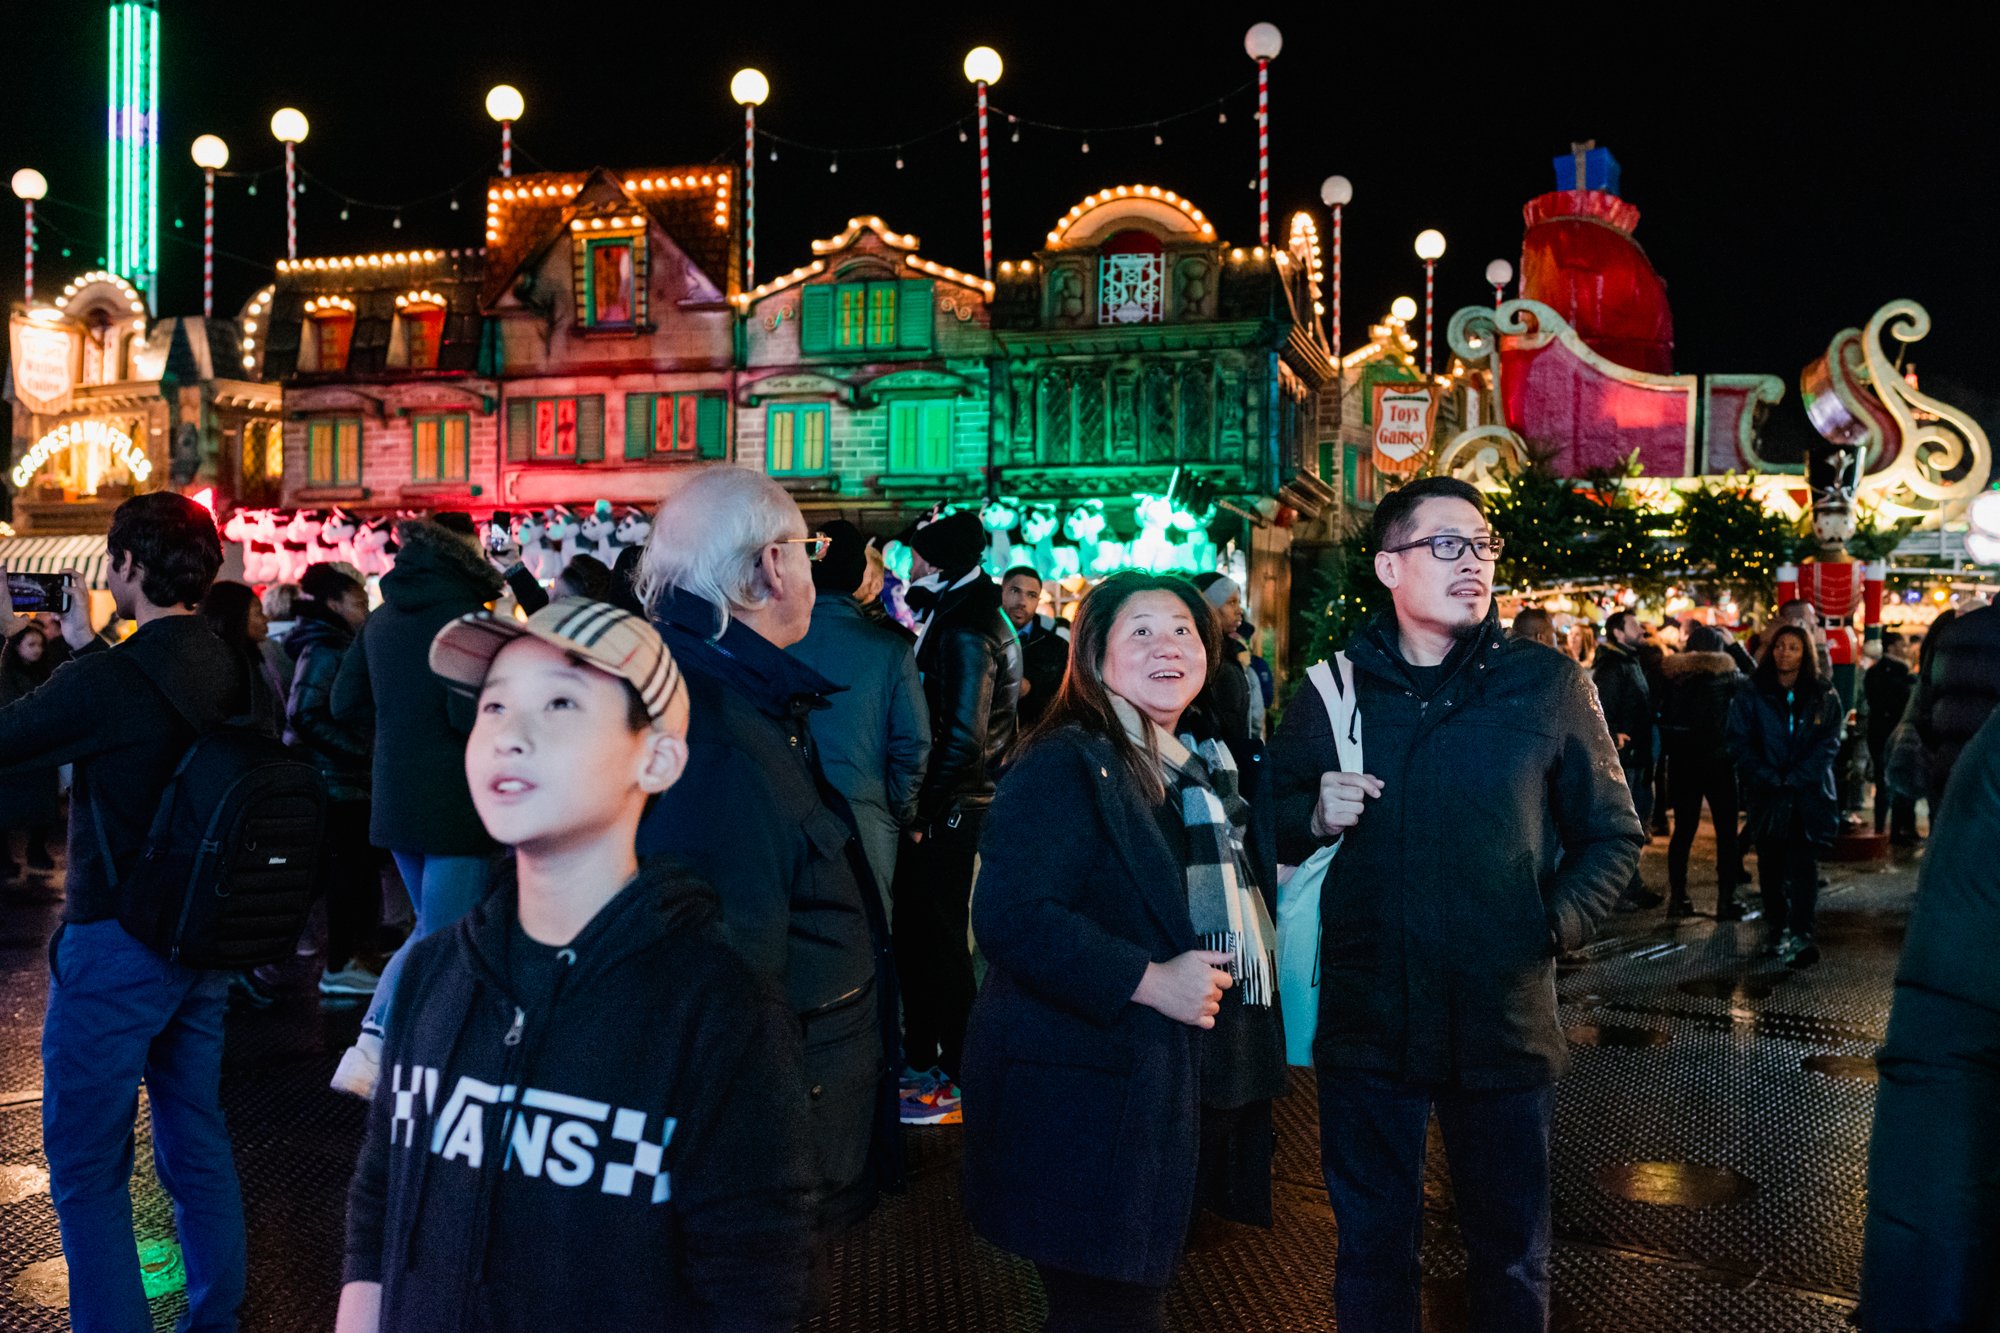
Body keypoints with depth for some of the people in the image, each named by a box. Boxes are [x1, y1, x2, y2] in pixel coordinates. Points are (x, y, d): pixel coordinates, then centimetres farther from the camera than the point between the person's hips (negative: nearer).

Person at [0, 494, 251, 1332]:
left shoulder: (107, 681, -22)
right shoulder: (227, 671, 1)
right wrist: (88, 646, 20)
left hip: (115, 944, -7)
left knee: (87, 1169, 5)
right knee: (197, 1146, 18)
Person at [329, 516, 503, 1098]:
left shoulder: (384, 617, 10)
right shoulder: (464, 614, -13)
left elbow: (346, 704, 12)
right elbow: (470, 713, -23)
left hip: (396, 801, 7)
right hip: (455, 805, -7)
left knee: (433, 928, 23)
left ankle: (368, 1047, 17)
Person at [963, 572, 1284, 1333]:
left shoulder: (1207, 766, 14)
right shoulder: (1067, 764, -14)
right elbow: (1011, 916, -25)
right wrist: (1148, 981, -26)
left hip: (1192, 1092, 8)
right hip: (1095, 1099, -8)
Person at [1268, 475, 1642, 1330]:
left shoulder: (1547, 684, -2)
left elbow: (1613, 835, 5)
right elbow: (1275, 825, 9)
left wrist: (1557, 923, -9)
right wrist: (1314, 816, -13)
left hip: (1504, 1023, 0)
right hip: (1365, 1025, 1)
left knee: (1511, 1260, 17)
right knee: (1371, 1253, 16)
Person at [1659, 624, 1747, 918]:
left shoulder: (1673, 675, 3)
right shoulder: (1723, 675, -7)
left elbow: (1664, 719, 5)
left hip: (1681, 762, 4)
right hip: (1717, 761, -4)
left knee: (1683, 830, 12)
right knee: (1726, 832, 6)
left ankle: (1677, 898, 13)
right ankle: (1725, 901, 4)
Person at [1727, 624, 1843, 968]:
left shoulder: (1823, 696, 4)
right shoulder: (1751, 694, 3)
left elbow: (1829, 743, -2)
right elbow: (1739, 743, -1)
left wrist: (1795, 778, -13)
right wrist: (1770, 778, -12)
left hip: (1809, 795, -1)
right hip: (1767, 795, 1)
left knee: (1803, 865, -9)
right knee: (1771, 866, 8)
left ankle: (1800, 936, -8)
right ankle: (1775, 932, 19)